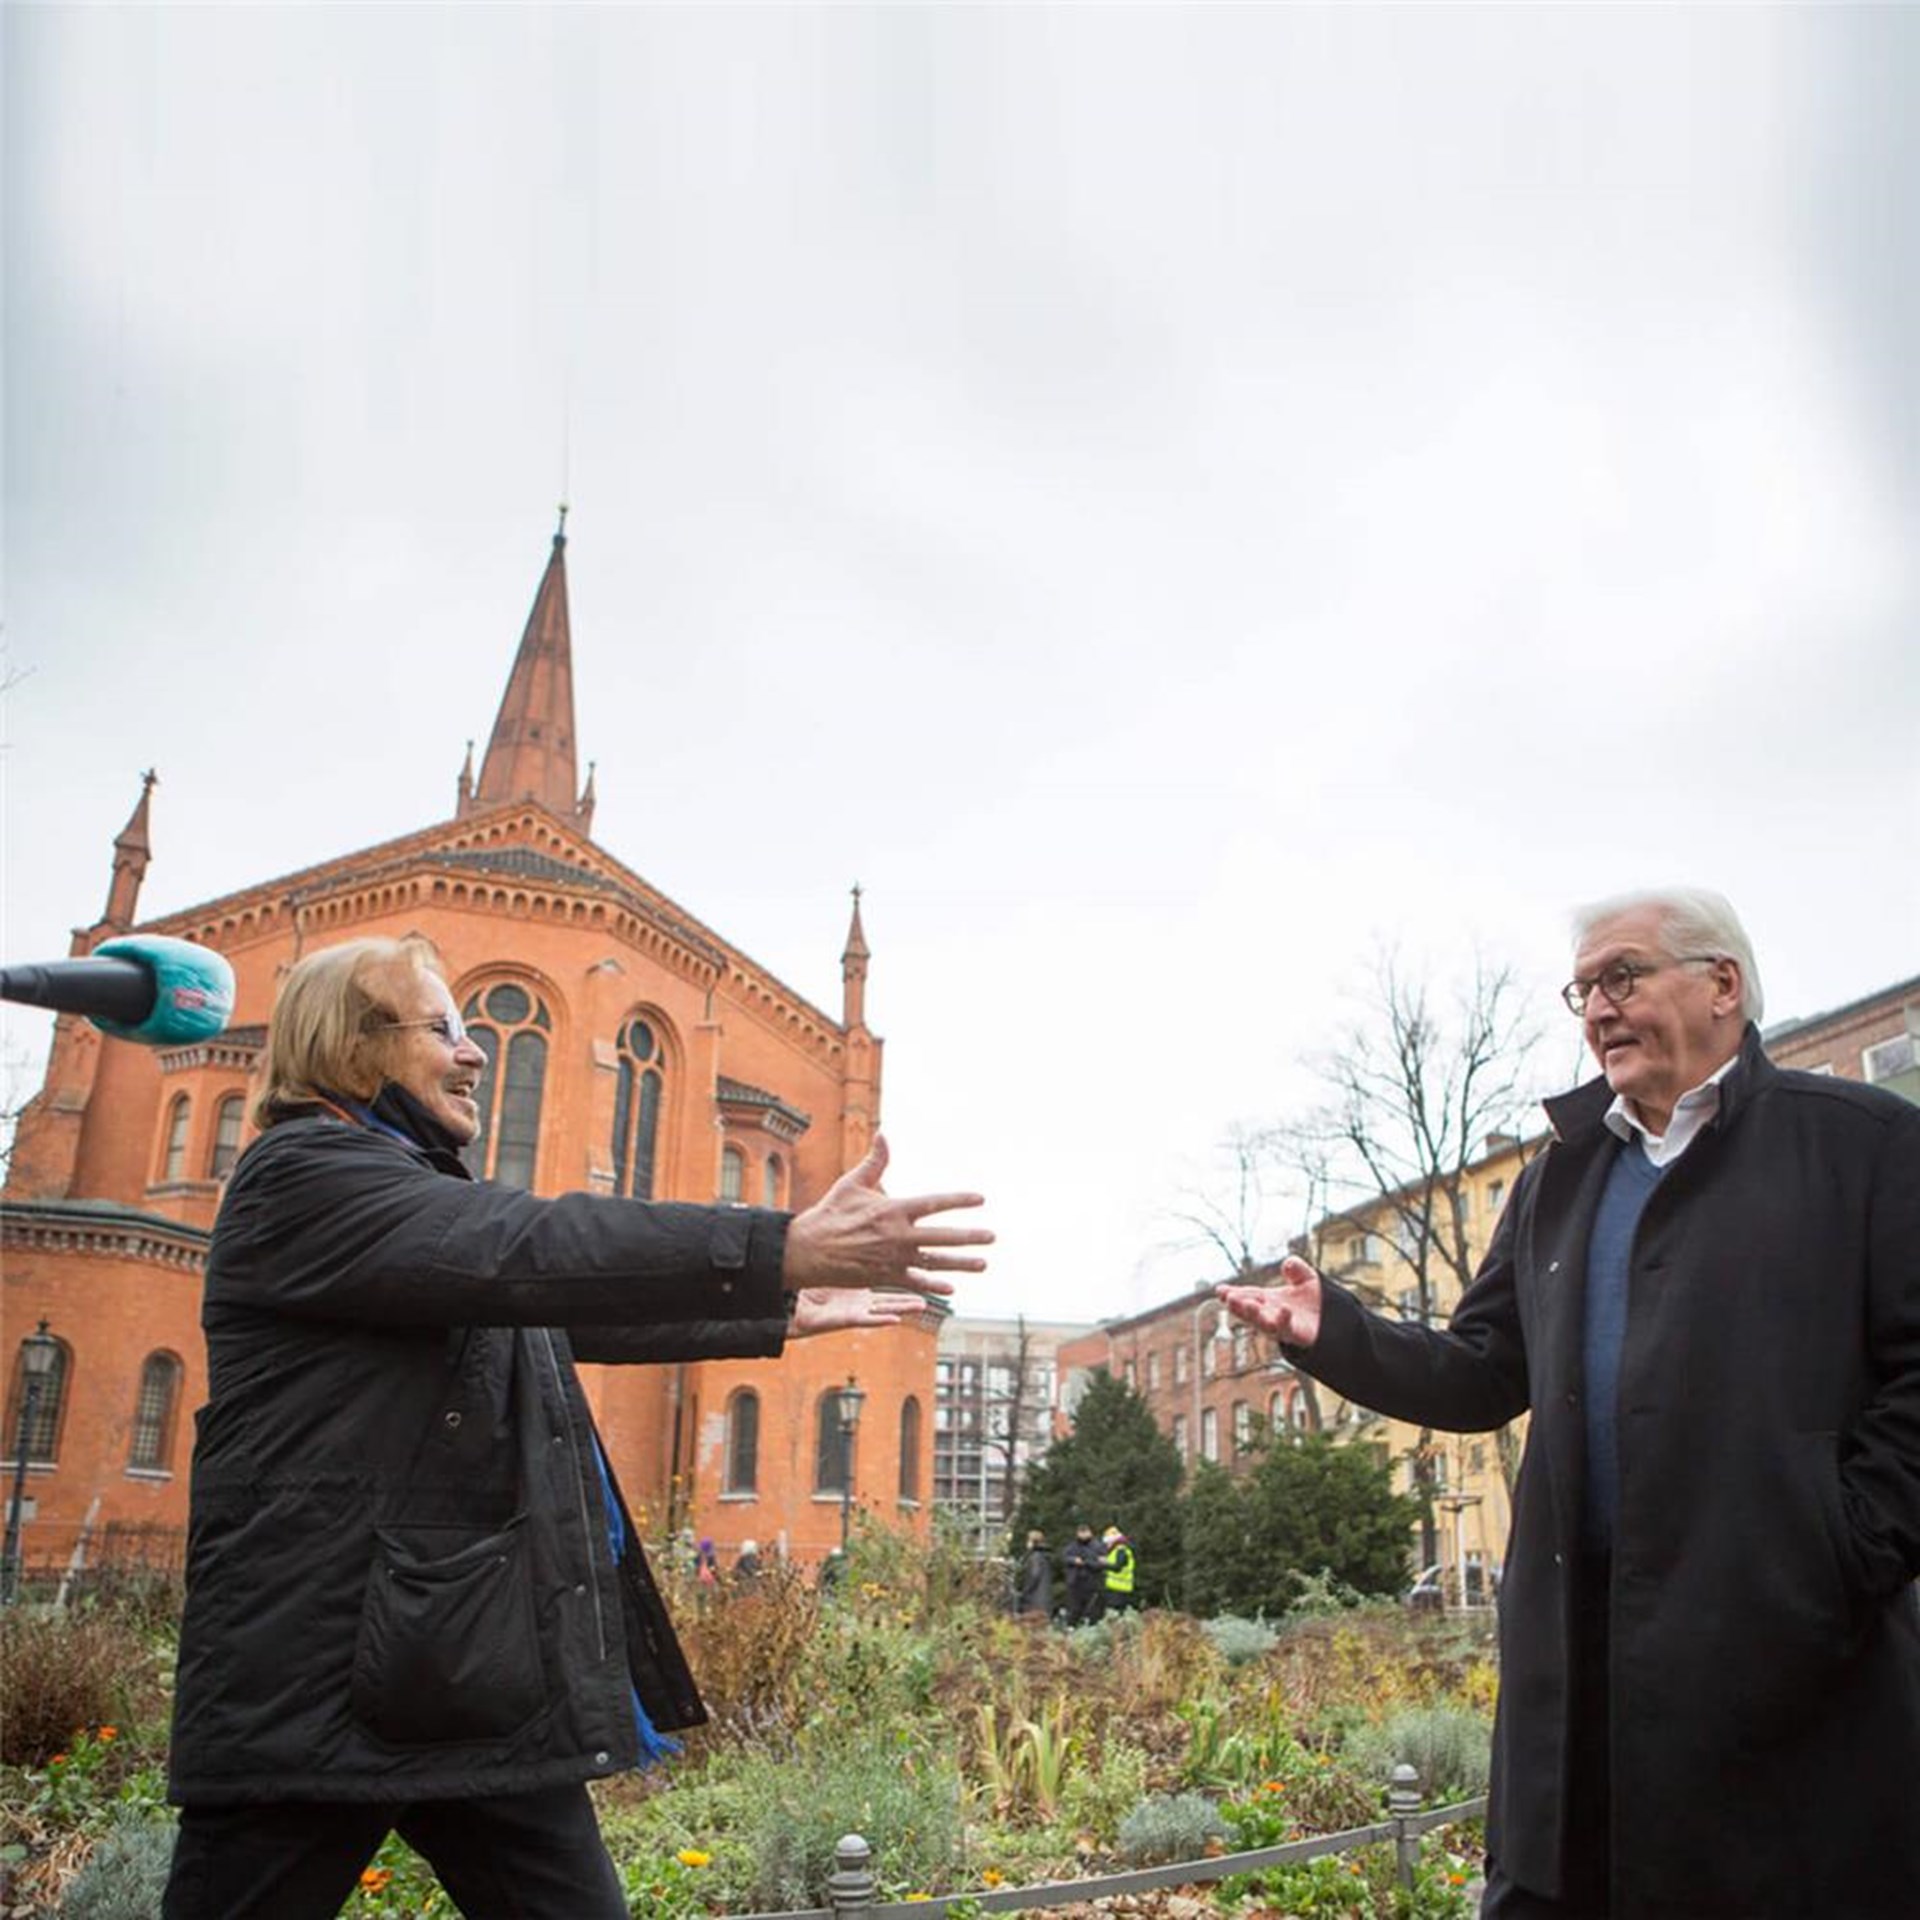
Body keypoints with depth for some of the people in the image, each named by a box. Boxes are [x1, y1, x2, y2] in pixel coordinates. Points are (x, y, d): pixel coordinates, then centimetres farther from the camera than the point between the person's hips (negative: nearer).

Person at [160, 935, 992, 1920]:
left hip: (482, 1672, 9)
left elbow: (579, 1313, 28)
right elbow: (525, 1249, -26)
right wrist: (783, 1250, -34)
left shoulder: (422, 1195, 24)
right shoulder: (300, 1172, -9)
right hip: (322, 1671, -9)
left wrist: (782, 1315, 27)